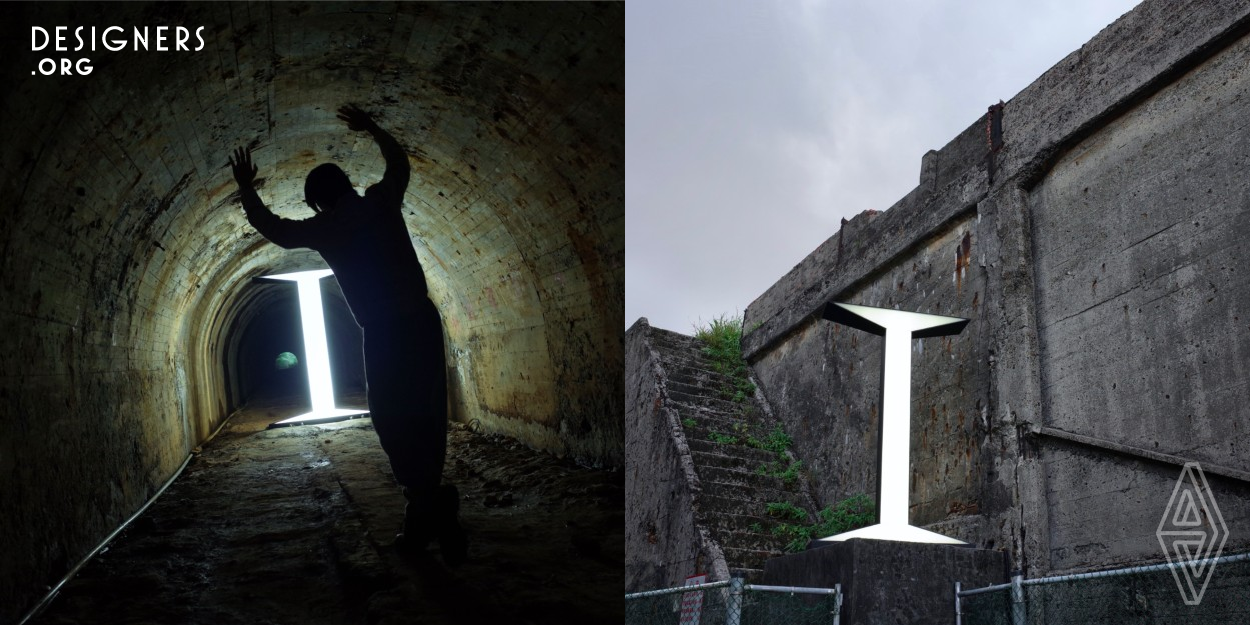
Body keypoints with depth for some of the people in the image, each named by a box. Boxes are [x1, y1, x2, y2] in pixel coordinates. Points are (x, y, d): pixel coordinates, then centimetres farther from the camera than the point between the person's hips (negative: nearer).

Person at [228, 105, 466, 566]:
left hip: (385, 332, -5)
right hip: (423, 320, 5)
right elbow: (398, 160, 30)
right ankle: (429, 516, 10)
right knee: (426, 418, 8)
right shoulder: (383, 199, 9)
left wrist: (245, 188, 30)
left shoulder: (324, 228, 1)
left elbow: (271, 227, 16)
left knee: (392, 420, 1)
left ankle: (429, 499, -18)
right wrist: (370, 128, 42)